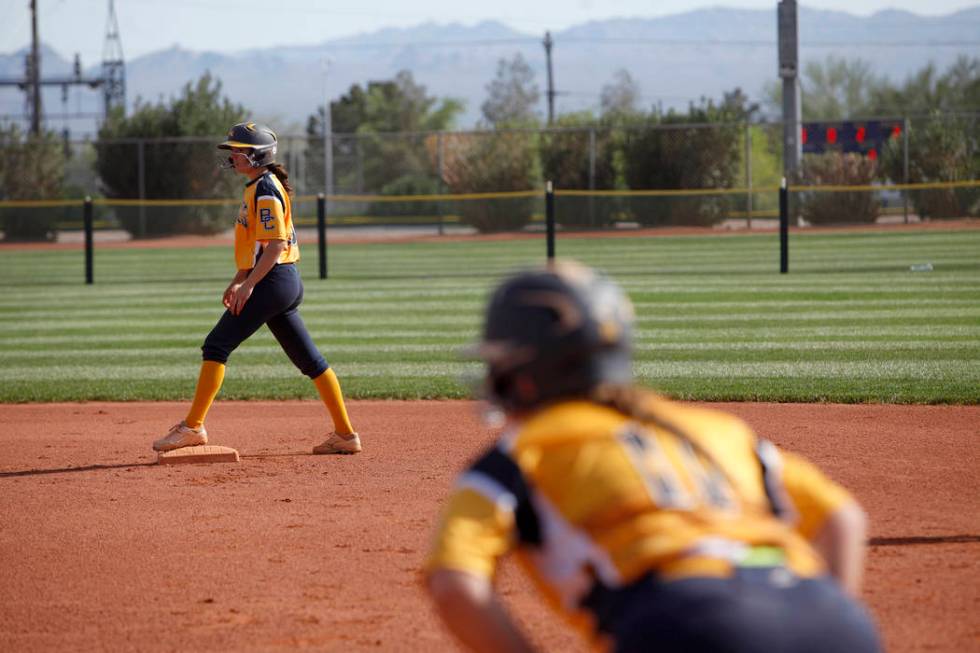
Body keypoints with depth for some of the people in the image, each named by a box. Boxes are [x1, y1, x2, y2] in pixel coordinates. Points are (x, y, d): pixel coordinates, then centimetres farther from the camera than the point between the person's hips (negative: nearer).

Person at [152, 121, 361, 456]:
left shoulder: (265, 189, -12)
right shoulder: (256, 187, 18)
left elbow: (276, 243, -20)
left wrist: (248, 285, -22)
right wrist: (238, 281, 23)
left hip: (273, 279, -10)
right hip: (286, 284, 10)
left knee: (217, 346, -10)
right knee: (309, 359, 11)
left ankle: (193, 427, -12)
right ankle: (345, 434, 12)